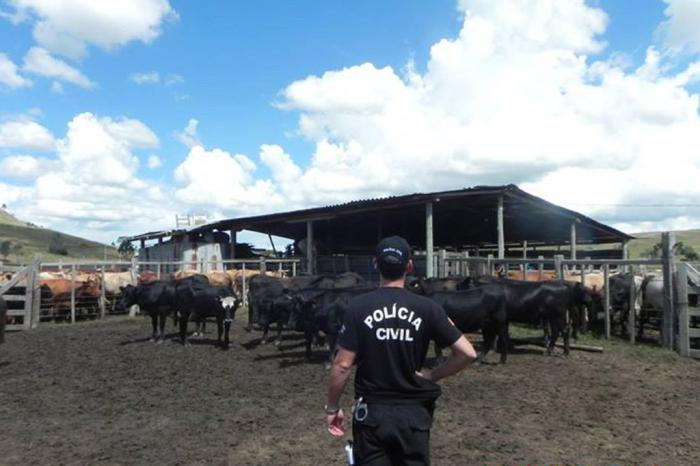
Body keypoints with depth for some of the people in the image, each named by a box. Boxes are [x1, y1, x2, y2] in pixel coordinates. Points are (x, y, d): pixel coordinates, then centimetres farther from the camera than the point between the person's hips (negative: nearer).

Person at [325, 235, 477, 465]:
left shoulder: (359, 306, -10)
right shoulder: (427, 308, -6)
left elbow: (342, 365, -11)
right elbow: (467, 353, -8)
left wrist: (332, 408, 2)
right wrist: (433, 375, 4)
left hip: (371, 412, -1)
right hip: (413, 413, 1)